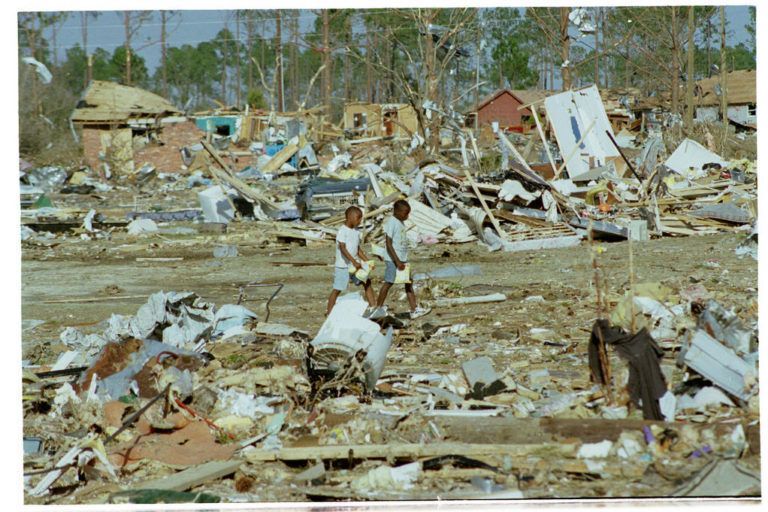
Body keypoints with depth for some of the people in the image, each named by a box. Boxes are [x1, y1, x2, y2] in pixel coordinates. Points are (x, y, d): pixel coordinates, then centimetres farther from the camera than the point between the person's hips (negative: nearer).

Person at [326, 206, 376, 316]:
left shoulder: (356, 231, 10)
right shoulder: (342, 231, -15)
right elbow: (342, 249, -23)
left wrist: (367, 261, 6)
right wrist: (354, 262, -30)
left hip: (355, 265, 7)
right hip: (342, 266, -7)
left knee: (367, 282, 2)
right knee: (337, 289, -1)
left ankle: (373, 306, 7)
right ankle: (329, 312, 7)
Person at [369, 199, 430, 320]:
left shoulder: (401, 222, 10)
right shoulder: (391, 223, -17)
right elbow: (389, 244, -19)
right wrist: (397, 261, -21)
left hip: (403, 258, 9)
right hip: (392, 259, -9)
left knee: (409, 283, 5)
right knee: (388, 283, 1)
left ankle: (414, 310, 4)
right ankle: (378, 308, 13)